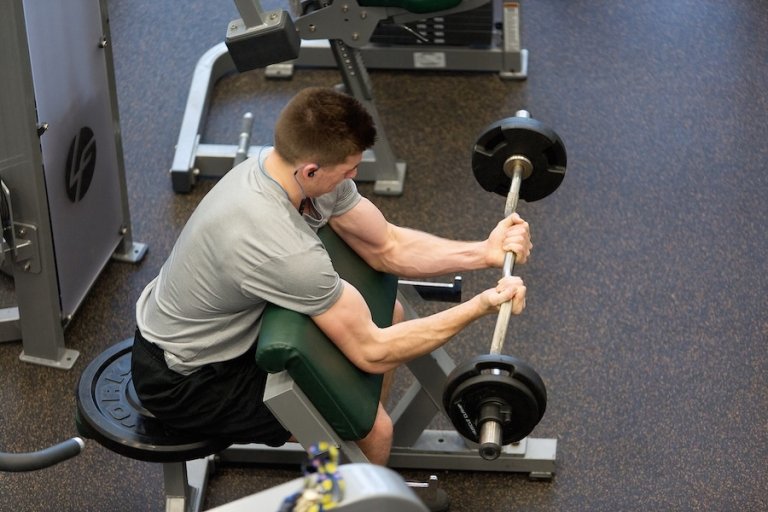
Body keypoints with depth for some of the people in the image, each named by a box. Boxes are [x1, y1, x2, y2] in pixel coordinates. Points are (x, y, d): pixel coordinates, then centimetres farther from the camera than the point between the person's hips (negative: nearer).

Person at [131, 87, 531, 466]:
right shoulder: (281, 248, -39)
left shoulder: (286, 166, -12)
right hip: (184, 382, -9)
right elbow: (372, 353, -30)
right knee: (372, 428, -19)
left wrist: (483, 252, -12)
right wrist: (479, 306, -26)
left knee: (388, 315, 16)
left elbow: (387, 248, -1)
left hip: (228, 321, 10)